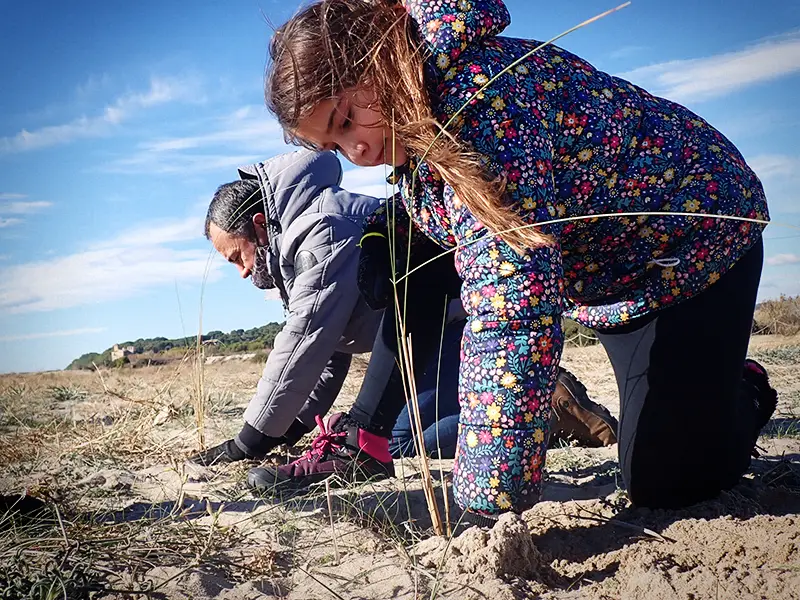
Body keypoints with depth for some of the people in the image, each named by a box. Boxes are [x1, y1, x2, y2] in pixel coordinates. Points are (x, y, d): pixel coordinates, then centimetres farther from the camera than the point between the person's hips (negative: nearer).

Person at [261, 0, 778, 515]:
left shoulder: (479, 89, -36)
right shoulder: (413, 147, -6)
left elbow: (511, 305, -43)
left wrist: (488, 500, -42)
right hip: (612, 274, 8)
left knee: (663, 481, -9)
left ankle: (748, 394, 19)